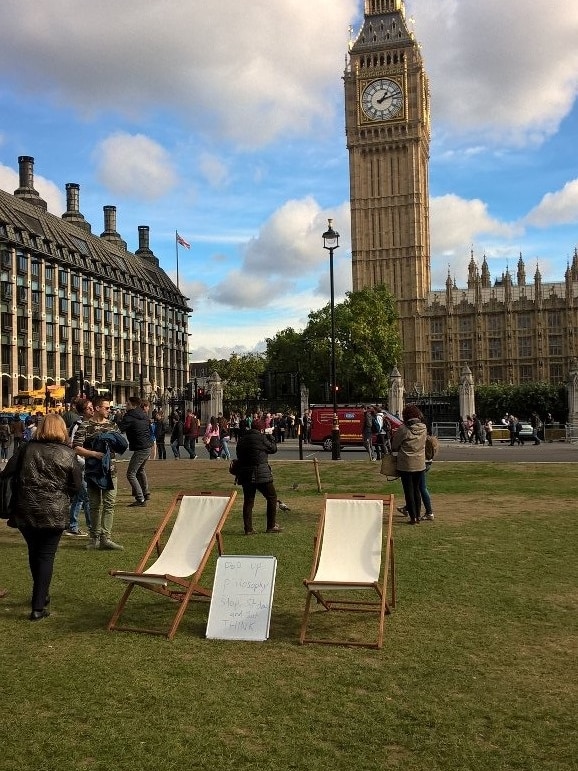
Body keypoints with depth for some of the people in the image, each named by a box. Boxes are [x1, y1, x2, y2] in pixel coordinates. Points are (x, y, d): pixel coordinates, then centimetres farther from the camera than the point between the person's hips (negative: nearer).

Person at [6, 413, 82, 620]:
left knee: (34, 554, 20)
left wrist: (20, 495, 12)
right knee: (46, 556, 5)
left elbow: (8, 473, -2)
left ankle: (41, 595, 35)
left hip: (26, 512, 2)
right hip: (54, 514, -2)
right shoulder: (67, 454, -4)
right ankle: (38, 607, 1)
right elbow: (76, 485, -4)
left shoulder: (27, 449, 0)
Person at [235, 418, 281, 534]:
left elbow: (239, 456, 14)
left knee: (248, 501, 10)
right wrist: (270, 436, 14)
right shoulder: (261, 438, -10)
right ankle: (271, 526, 12)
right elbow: (273, 449, 2)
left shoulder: (242, 440, 10)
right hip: (261, 474, -6)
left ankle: (248, 529, 8)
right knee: (272, 497, 9)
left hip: (244, 474, 6)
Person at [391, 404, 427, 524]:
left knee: (409, 491, 5)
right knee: (417, 490, 17)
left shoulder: (403, 429, -15)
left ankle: (413, 517, 6)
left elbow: (394, 446, -6)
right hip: (420, 465, 4)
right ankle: (418, 515, 21)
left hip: (405, 465, -4)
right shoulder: (424, 428, -4)